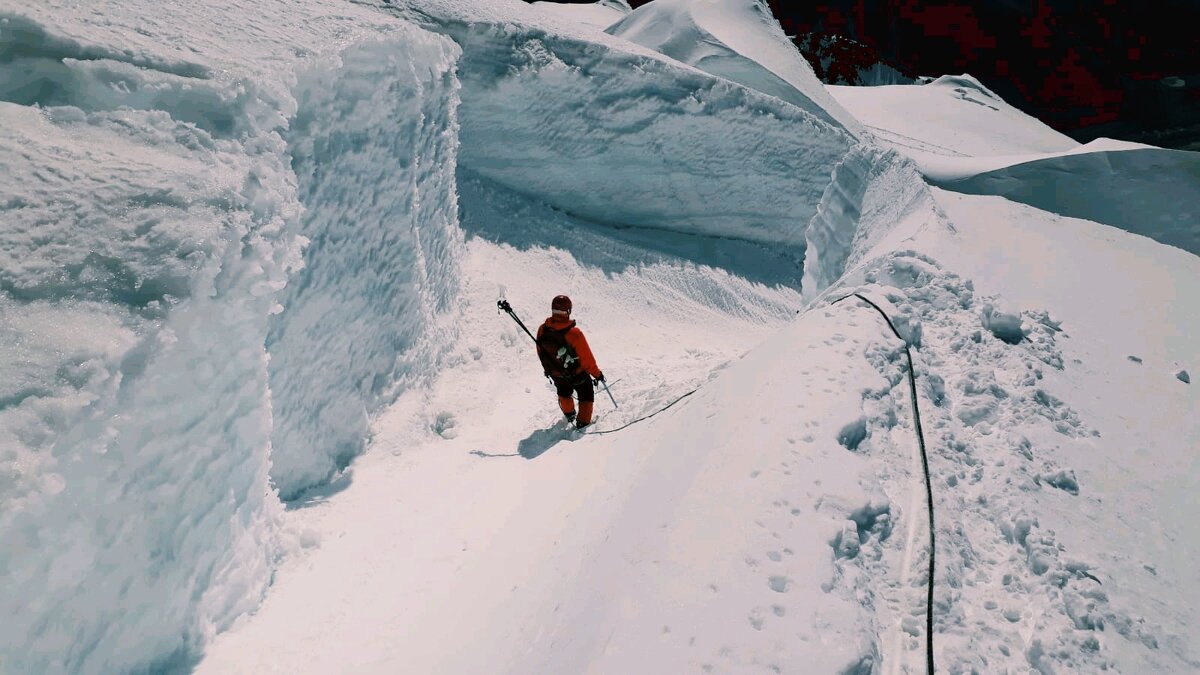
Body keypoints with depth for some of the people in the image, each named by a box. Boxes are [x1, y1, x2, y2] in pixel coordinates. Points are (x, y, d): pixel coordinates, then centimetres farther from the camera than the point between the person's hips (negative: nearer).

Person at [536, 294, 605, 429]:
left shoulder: (542, 330, -21)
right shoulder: (574, 333, -34)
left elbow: (541, 353, -2)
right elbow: (587, 357, -23)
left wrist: (547, 368, 17)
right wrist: (597, 373, -7)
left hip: (556, 374, 4)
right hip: (577, 374, -4)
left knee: (564, 393, 33)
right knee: (586, 395, 23)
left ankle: (569, 414, 55)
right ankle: (583, 422, 26)